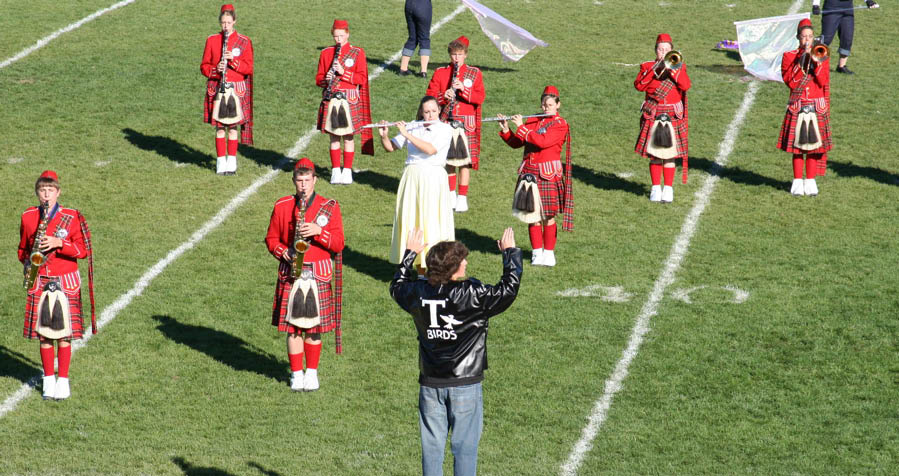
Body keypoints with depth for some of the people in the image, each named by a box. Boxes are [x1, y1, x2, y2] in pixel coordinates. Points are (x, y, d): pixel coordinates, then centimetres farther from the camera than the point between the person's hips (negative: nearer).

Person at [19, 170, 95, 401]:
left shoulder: (71, 217, -2)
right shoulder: (28, 217, 5)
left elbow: (83, 251, -5)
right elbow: (23, 248, 17)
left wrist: (58, 243, -18)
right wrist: (27, 262, -3)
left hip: (65, 282, -2)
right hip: (39, 283, 2)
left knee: (63, 333, -2)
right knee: (43, 333, 3)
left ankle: (62, 380, 5)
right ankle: (49, 380, 13)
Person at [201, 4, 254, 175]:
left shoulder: (244, 42, 2)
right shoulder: (212, 40, 6)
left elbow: (248, 68, -2)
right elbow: (204, 66, 6)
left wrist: (233, 60, -18)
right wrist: (215, 69, -14)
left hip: (236, 89, -1)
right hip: (217, 89, 1)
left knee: (233, 127, 0)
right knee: (219, 127, 1)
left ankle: (232, 162, 6)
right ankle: (221, 163, 7)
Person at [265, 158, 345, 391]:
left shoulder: (330, 207, 2)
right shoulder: (282, 206, 5)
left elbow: (338, 244, -3)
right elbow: (271, 238, 11)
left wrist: (319, 231, -19)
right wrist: (283, 252, -9)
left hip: (318, 274, -1)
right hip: (291, 274, 1)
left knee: (315, 326, 3)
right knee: (293, 326, 0)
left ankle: (312, 372, 17)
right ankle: (296, 374, 10)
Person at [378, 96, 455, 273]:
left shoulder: (445, 129, -3)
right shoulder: (412, 127, 8)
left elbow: (430, 149, -18)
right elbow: (390, 147, 10)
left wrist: (407, 134, -18)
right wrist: (383, 136, -11)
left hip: (433, 180, -4)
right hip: (411, 177, 4)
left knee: (432, 222, -7)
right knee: (411, 220, 3)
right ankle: (419, 266, 10)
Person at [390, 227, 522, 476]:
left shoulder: (418, 293, -3)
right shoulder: (473, 296, -18)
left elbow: (397, 286, 19)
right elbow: (509, 288, -12)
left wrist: (410, 253, 30)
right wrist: (510, 252, 1)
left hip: (430, 384, 4)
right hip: (465, 384, -4)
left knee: (431, 445, 11)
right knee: (465, 446, 4)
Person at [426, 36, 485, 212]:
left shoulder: (474, 73, 4)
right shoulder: (440, 73, 7)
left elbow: (480, 98, -5)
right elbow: (430, 95, 3)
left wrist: (463, 88, -19)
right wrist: (443, 96, -16)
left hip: (466, 123, -2)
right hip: (445, 122, 2)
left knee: (465, 161, -4)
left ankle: (462, 198, 2)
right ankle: (451, 194, 19)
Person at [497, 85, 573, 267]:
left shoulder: (560, 125, -5)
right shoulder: (532, 121, 11)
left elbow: (543, 141, -21)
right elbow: (515, 143, 11)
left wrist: (521, 127, -18)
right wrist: (505, 130, -6)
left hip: (548, 174, -4)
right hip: (529, 172, 4)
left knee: (548, 216, -1)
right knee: (532, 214, 5)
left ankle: (548, 252, 8)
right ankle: (536, 252, 13)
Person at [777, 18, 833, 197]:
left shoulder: (821, 56, 7)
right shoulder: (789, 56, 3)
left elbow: (824, 82, -5)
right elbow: (790, 82, -10)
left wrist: (816, 62, -16)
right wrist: (801, 61, -14)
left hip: (817, 107, 1)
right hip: (797, 106, -1)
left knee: (813, 144, 2)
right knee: (797, 145, 0)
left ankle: (810, 181, 11)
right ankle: (797, 181, 9)